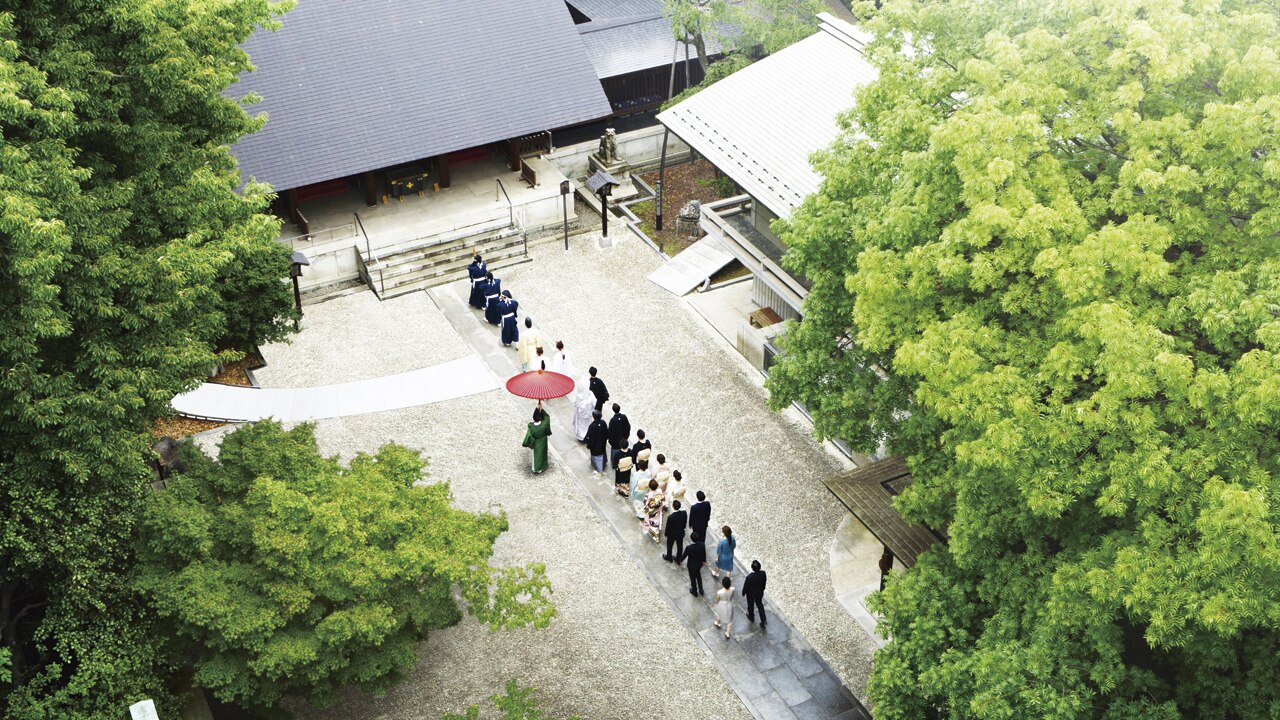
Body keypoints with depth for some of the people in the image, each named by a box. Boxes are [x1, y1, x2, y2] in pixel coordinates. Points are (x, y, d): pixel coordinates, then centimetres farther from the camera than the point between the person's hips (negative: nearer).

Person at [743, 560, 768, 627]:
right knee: (759, 605, 28)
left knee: (750, 605, 26)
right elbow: (764, 582, -7)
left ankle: (751, 617, 52)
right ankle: (763, 621, 30)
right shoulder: (763, 573, -28)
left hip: (751, 594, -3)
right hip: (760, 593, 3)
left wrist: (743, 593, -1)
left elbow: (746, 586, -21)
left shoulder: (749, 577, -40)